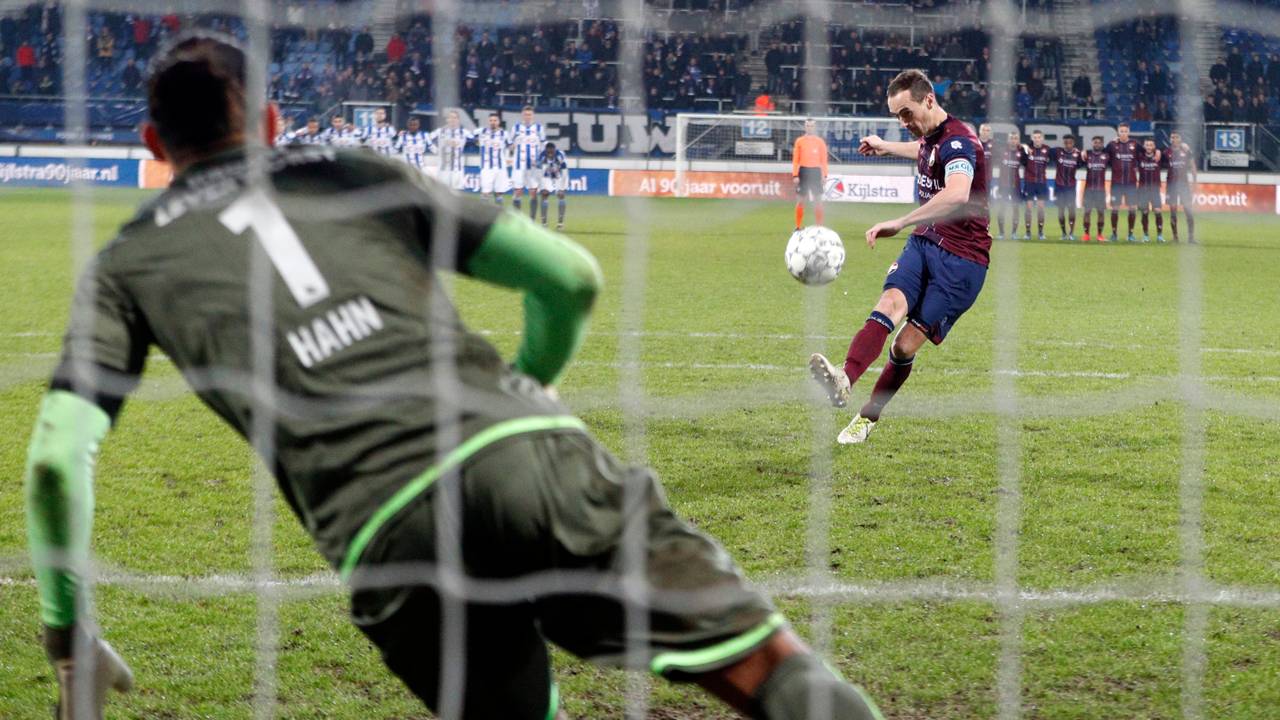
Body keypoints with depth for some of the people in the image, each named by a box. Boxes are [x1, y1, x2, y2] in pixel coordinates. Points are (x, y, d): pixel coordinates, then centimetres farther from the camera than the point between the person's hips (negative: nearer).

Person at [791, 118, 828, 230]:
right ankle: (798, 226, 8)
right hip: (803, 171, 0)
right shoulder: (799, 141, 5)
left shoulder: (820, 142, 5)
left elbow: (824, 160, 4)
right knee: (800, 201, 2)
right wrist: (795, 175, -5)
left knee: (817, 201, -3)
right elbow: (795, 160, 3)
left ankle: (820, 226, 2)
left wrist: (824, 175, -3)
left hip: (816, 172, 0)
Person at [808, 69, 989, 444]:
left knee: (907, 345, -10)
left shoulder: (958, 142, -20)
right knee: (890, 305, -22)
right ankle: (844, 381, -45)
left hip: (961, 258, -7)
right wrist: (886, 147, 50)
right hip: (923, 243, 7)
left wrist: (900, 223, -48)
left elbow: (957, 195, -42)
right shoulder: (929, 135, 9)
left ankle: (867, 418, 9)